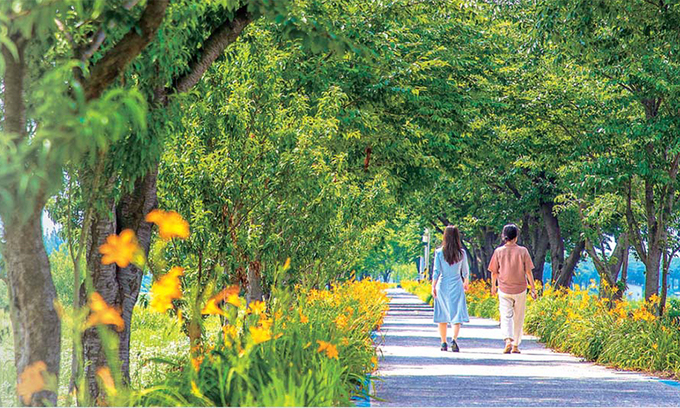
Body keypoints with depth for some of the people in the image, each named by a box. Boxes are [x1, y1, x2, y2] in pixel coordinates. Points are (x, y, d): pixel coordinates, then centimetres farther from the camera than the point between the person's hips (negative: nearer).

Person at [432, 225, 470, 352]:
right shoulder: (461, 253, -1)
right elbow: (465, 271, 10)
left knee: (442, 315, 10)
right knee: (457, 314, -1)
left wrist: (433, 287, 1)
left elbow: (436, 271, -6)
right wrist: (466, 283, 28)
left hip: (442, 286, 0)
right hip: (456, 285, 0)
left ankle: (443, 343, 14)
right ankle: (454, 339, -22)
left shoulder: (439, 252, -5)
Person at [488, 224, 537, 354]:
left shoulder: (498, 251, -4)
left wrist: (493, 286, 18)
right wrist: (533, 288, 4)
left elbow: (494, 272, 3)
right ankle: (516, 345, 16)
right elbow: (528, 271, -5)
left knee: (506, 316, 1)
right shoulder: (523, 251, -7)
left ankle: (508, 340, -22)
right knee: (518, 318, 12)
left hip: (504, 289, 0)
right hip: (520, 289, 0)